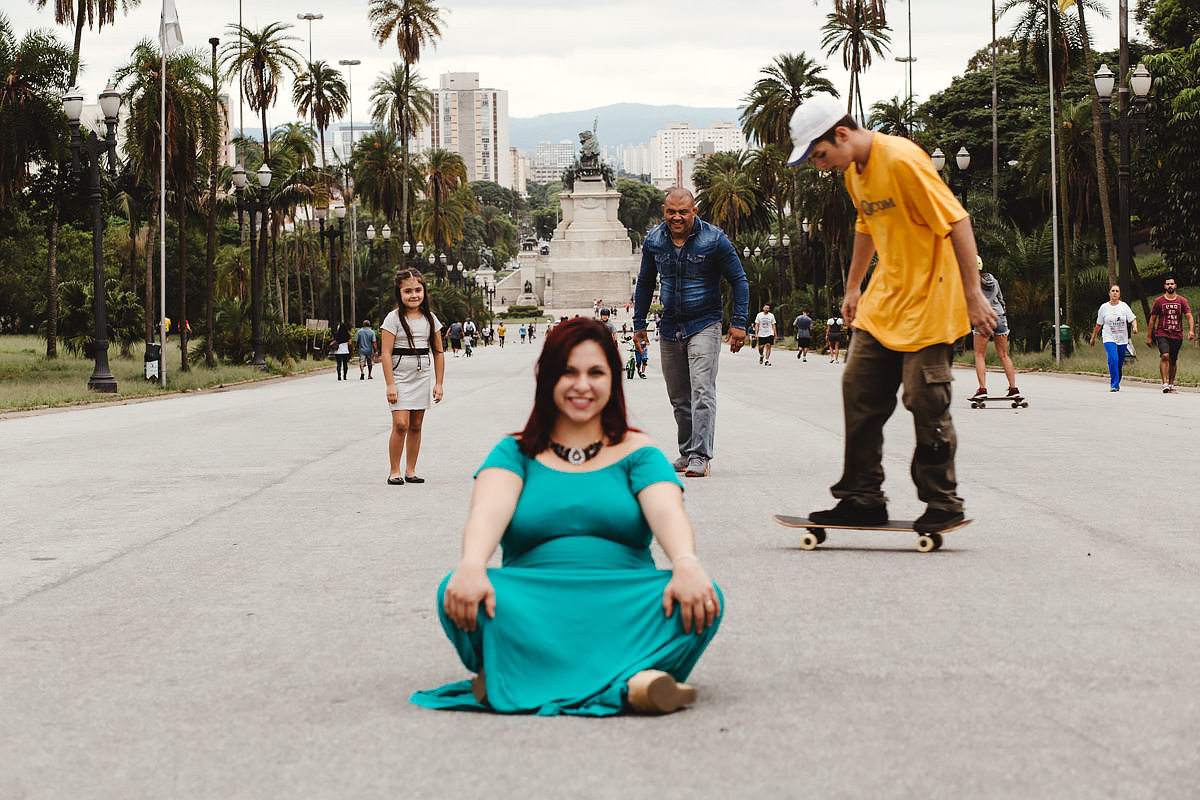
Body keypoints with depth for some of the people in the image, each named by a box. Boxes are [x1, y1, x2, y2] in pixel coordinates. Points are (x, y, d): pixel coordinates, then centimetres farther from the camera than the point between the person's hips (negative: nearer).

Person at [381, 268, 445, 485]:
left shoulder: (430, 319, 7)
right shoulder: (394, 318, -5)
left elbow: (438, 352, 11)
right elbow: (386, 353, -8)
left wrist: (438, 383, 6)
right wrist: (390, 384, -14)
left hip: (422, 378, 4)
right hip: (400, 377, -4)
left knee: (416, 426, 6)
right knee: (400, 424, -13)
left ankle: (410, 470, 15)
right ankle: (394, 471, -3)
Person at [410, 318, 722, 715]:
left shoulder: (637, 452, 16)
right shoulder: (516, 453, 16)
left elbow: (667, 512, -3)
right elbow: (488, 510, -4)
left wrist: (687, 563, -27)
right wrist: (471, 564, -27)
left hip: (623, 612, 0)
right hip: (532, 616, 0)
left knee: (702, 600, -30)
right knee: (457, 594, -31)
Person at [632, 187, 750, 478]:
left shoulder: (714, 239, -9)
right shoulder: (653, 241, 2)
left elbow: (739, 280, -2)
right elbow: (645, 283, 17)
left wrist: (738, 322, -10)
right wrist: (639, 324, 14)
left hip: (704, 325, -4)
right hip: (669, 328, 5)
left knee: (702, 392, -15)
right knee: (678, 397, 10)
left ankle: (700, 456, -16)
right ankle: (686, 452, 21)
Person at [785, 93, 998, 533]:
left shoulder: (902, 159, -20)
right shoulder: (853, 170, 7)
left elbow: (957, 221, -20)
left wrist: (973, 294, -21)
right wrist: (853, 287, 27)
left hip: (930, 298, -8)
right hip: (885, 300, 8)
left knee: (926, 400, -6)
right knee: (860, 392, 3)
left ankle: (943, 503, 7)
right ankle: (863, 499, 10)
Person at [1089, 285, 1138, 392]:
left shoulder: (1124, 306, 3)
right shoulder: (1104, 307, 4)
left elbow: (1133, 319, -1)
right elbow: (1098, 325, 13)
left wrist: (1135, 327, -22)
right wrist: (1093, 337, 18)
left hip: (1122, 340, 2)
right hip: (1109, 339, -2)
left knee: (1120, 364, 7)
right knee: (1113, 359, -22)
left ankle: (1116, 383, 26)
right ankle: (1114, 384, -21)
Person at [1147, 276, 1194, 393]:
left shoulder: (1182, 301, 6)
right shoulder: (1159, 301, 4)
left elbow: (1189, 316, -1)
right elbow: (1152, 320, 9)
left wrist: (1191, 330, -19)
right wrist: (1149, 337, 8)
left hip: (1177, 335, 2)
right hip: (1162, 334, -2)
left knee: (1173, 361, 9)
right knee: (1165, 356, -21)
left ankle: (1171, 383, 25)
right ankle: (1165, 383, -23)